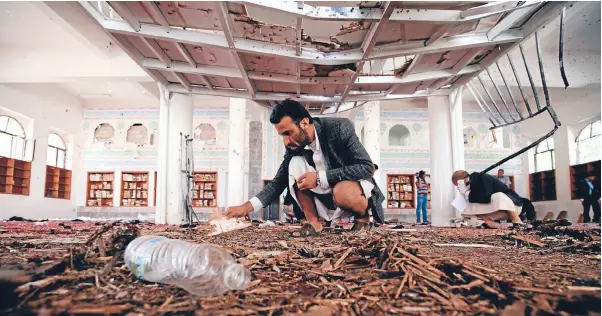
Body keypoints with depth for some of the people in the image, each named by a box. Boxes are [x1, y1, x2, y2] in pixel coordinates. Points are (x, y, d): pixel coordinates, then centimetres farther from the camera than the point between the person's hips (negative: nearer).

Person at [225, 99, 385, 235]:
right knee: (295, 164, -18)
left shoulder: (339, 128, -22)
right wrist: (246, 207, -19)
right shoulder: (294, 146, -9)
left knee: (342, 192, -39)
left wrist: (320, 177, -32)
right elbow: (279, 182, -4)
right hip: (327, 197, 4)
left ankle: (362, 216, -5)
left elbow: (366, 167, -26)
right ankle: (313, 222, -11)